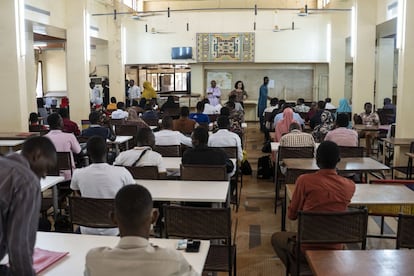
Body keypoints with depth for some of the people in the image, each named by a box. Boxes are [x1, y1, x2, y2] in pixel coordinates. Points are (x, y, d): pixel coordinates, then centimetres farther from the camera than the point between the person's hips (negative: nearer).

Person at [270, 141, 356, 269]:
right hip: (336, 249, 4)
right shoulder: (350, 186, -7)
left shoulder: (305, 180, -17)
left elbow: (292, 215, -3)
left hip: (307, 249, -3)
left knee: (276, 237, 27)